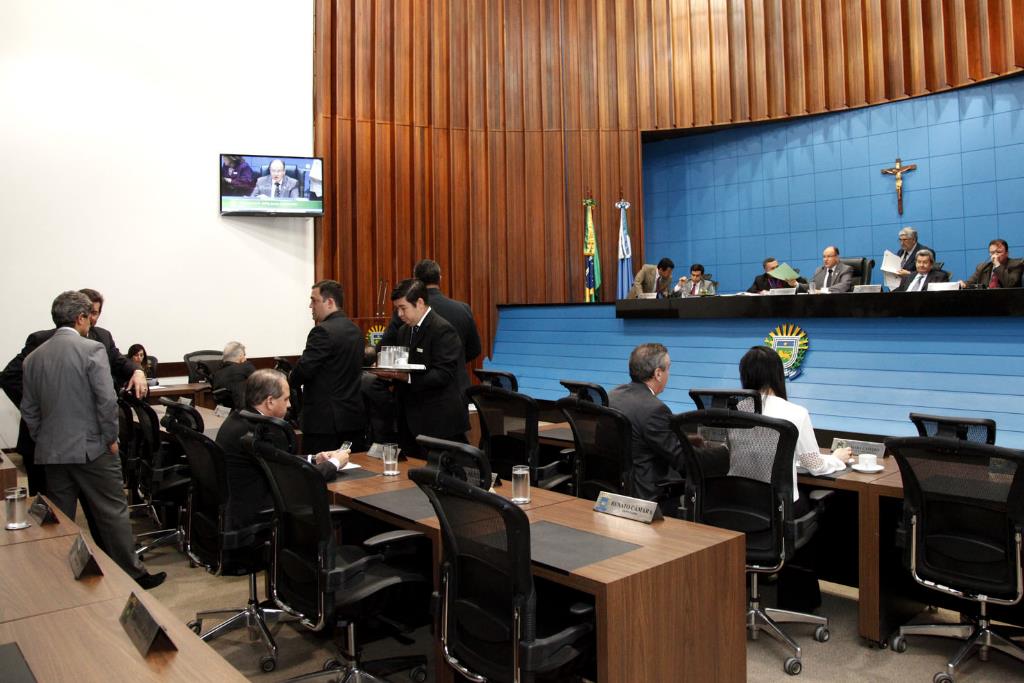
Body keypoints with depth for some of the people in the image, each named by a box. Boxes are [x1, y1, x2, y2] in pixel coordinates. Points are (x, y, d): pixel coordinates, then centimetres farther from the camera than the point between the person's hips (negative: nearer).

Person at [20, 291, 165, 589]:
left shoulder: (34, 357, 7)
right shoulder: (92, 349, -12)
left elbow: (29, 410, 11)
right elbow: (107, 399, -16)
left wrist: (42, 440, 18)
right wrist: (111, 438, -6)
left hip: (51, 451, 6)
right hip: (91, 448, -5)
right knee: (113, 512, 4)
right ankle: (133, 573, 11)